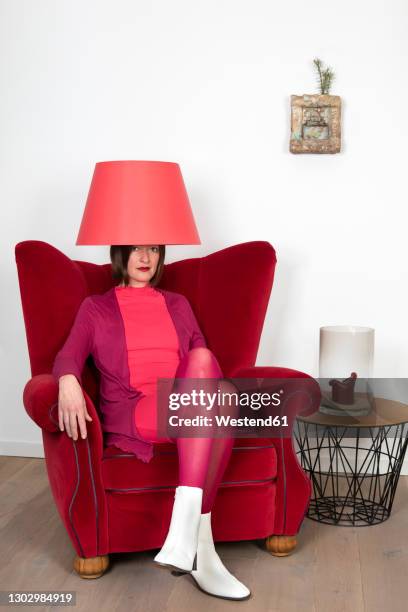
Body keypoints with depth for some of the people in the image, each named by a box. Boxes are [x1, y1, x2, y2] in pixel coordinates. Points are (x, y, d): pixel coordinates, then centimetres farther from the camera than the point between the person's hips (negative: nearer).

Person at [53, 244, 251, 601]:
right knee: (202, 359, -34)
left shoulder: (178, 304, 26)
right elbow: (69, 355, 1)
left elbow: (203, 363, 20)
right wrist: (69, 382, -24)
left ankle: (186, 531, -38)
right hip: (130, 417, -3)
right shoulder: (96, 307, 17)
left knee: (225, 394, -34)